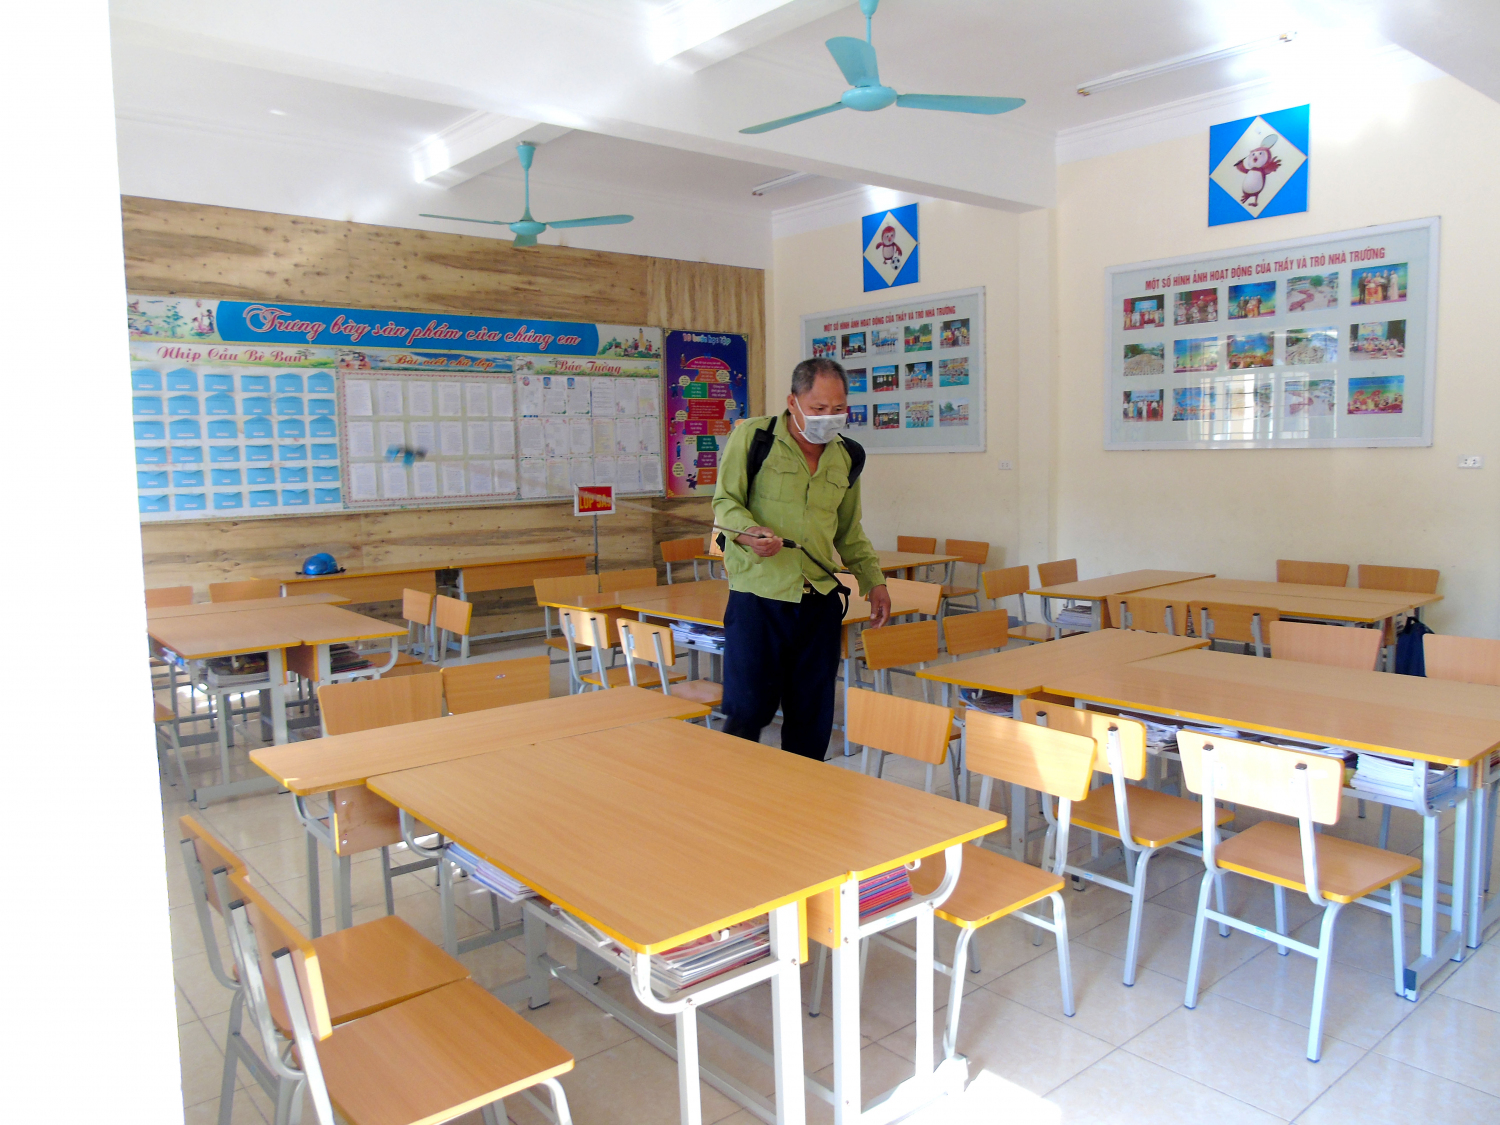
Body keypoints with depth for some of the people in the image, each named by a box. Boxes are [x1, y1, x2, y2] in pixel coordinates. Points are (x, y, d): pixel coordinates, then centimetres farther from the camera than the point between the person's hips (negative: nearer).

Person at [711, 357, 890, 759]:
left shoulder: (847, 456, 12)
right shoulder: (752, 436, -3)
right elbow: (725, 503, -3)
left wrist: (874, 580, 12)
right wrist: (750, 532, -23)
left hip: (821, 601, 5)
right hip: (757, 594, -4)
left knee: (813, 716, 9)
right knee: (747, 712, -4)